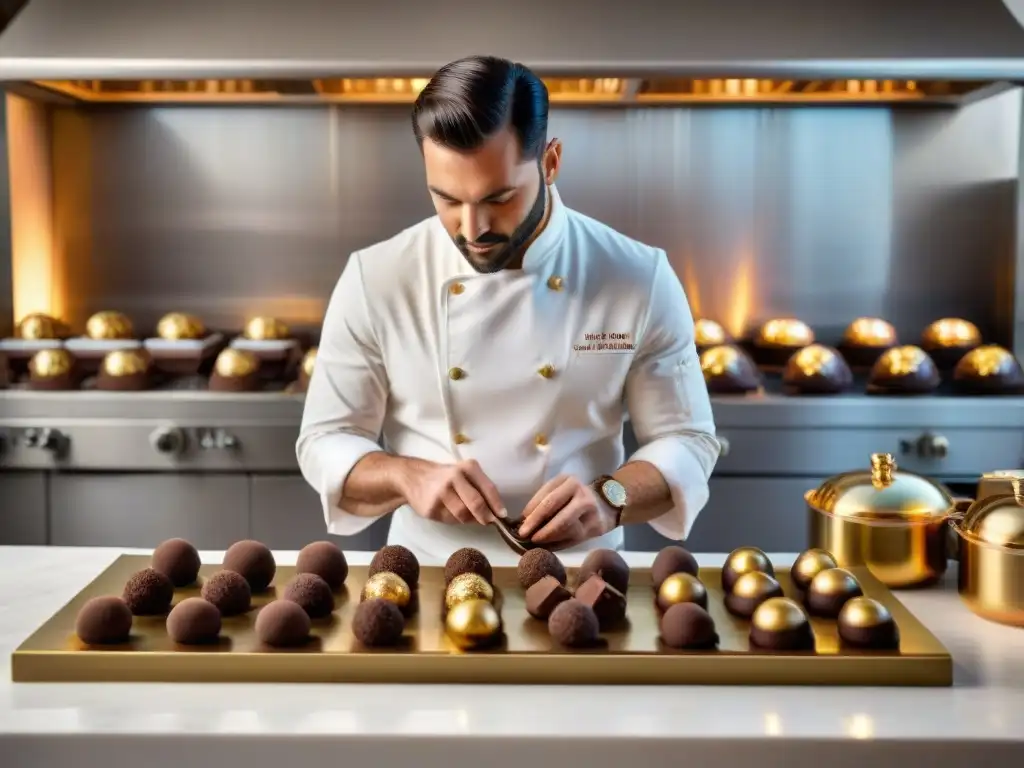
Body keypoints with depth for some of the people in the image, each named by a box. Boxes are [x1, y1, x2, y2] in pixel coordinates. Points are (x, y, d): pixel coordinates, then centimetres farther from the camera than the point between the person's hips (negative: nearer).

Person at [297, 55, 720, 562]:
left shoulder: (640, 280, -7)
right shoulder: (375, 280, -6)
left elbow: (687, 441, 0)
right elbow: (325, 443, 0)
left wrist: (610, 498, -19)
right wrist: (408, 477, -20)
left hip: (576, 574, 0)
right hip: (429, 572, 0)